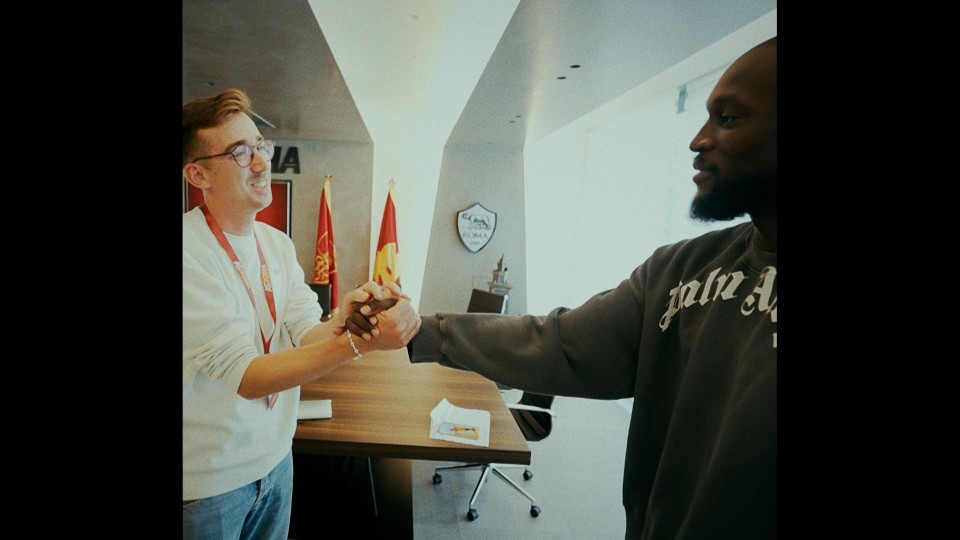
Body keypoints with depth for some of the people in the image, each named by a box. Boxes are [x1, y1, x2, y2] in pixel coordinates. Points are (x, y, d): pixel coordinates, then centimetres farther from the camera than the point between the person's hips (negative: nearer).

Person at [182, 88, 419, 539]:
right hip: (208, 481, -6)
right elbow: (246, 377, -27)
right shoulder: (192, 251, -23)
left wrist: (342, 322, -29)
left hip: (275, 456, 6)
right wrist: (359, 342, -38)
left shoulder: (277, 243, 1)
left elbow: (309, 335, -6)